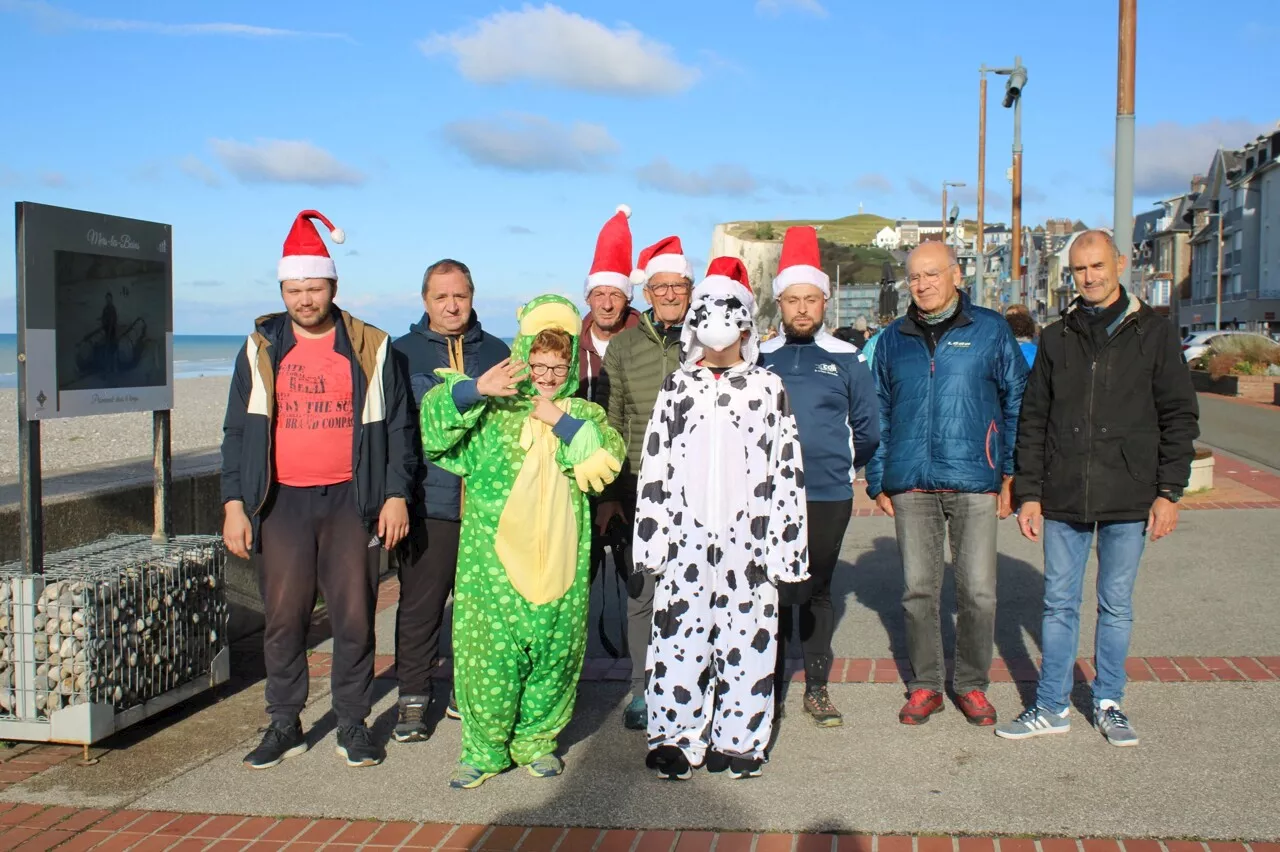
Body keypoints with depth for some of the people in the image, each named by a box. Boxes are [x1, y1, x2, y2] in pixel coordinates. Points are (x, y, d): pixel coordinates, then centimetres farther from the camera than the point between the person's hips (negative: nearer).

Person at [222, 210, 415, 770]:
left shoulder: (370, 349, 3)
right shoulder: (260, 349, 7)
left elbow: (397, 427, 5)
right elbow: (238, 431, 9)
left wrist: (396, 494, -3)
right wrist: (234, 504, 2)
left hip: (350, 499, -1)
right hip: (281, 502, 1)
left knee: (354, 615, 3)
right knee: (283, 617, 5)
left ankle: (353, 723, 16)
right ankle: (285, 725, 18)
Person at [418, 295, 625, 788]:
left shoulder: (584, 415, 11)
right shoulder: (494, 412, 5)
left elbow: (608, 460, -6)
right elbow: (436, 418, -7)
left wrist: (561, 422, -13)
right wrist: (476, 390, -22)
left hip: (560, 559, 2)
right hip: (494, 558, -2)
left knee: (554, 650, 7)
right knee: (490, 650, -1)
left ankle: (536, 739, 27)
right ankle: (484, 747, 15)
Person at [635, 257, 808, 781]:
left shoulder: (767, 387, 6)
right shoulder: (676, 387, 10)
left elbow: (787, 468, 3)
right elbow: (654, 468, 9)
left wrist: (785, 542, -2)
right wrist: (651, 539, 3)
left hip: (745, 537, -1)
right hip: (685, 536, 1)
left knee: (746, 637, 3)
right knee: (679, 633, 2)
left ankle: (739, 739, 16)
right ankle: (676, 736, 14)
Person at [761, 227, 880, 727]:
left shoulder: (847, 359, 2)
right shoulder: (760, 359, 4)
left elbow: (867, 429, 8)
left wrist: (838, 465, 8)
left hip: (829, 498, 0)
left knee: (817, 591, 9)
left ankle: (817, 689, 19)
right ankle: (770, 686, 17)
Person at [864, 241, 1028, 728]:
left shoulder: (990, 330, 4)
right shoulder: (893, 339, 11)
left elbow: (1016, 402, 6)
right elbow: (878, 414, 15)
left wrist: (1011, 474, 1)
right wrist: (877, 481, 9)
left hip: (975, 484, -2)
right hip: (911, 486, 2)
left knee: (978, 592, 0)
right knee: (918, 591, 7)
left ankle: (971, 684, 19)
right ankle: (925, 685, 20)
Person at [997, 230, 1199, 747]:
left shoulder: (1153, 333, 1)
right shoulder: (1057, 339, 8)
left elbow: (1179, 417, 2)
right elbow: (1032, 421, 9)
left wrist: (1168, 492, -5)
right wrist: (1028, 493, 3)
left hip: (1128, 500, -2)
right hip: (1063, 500, 2)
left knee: (1117, 606, 10)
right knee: (1059, 605, 9)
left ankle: (1109, 703, 25)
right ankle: (1052, 707, 19)